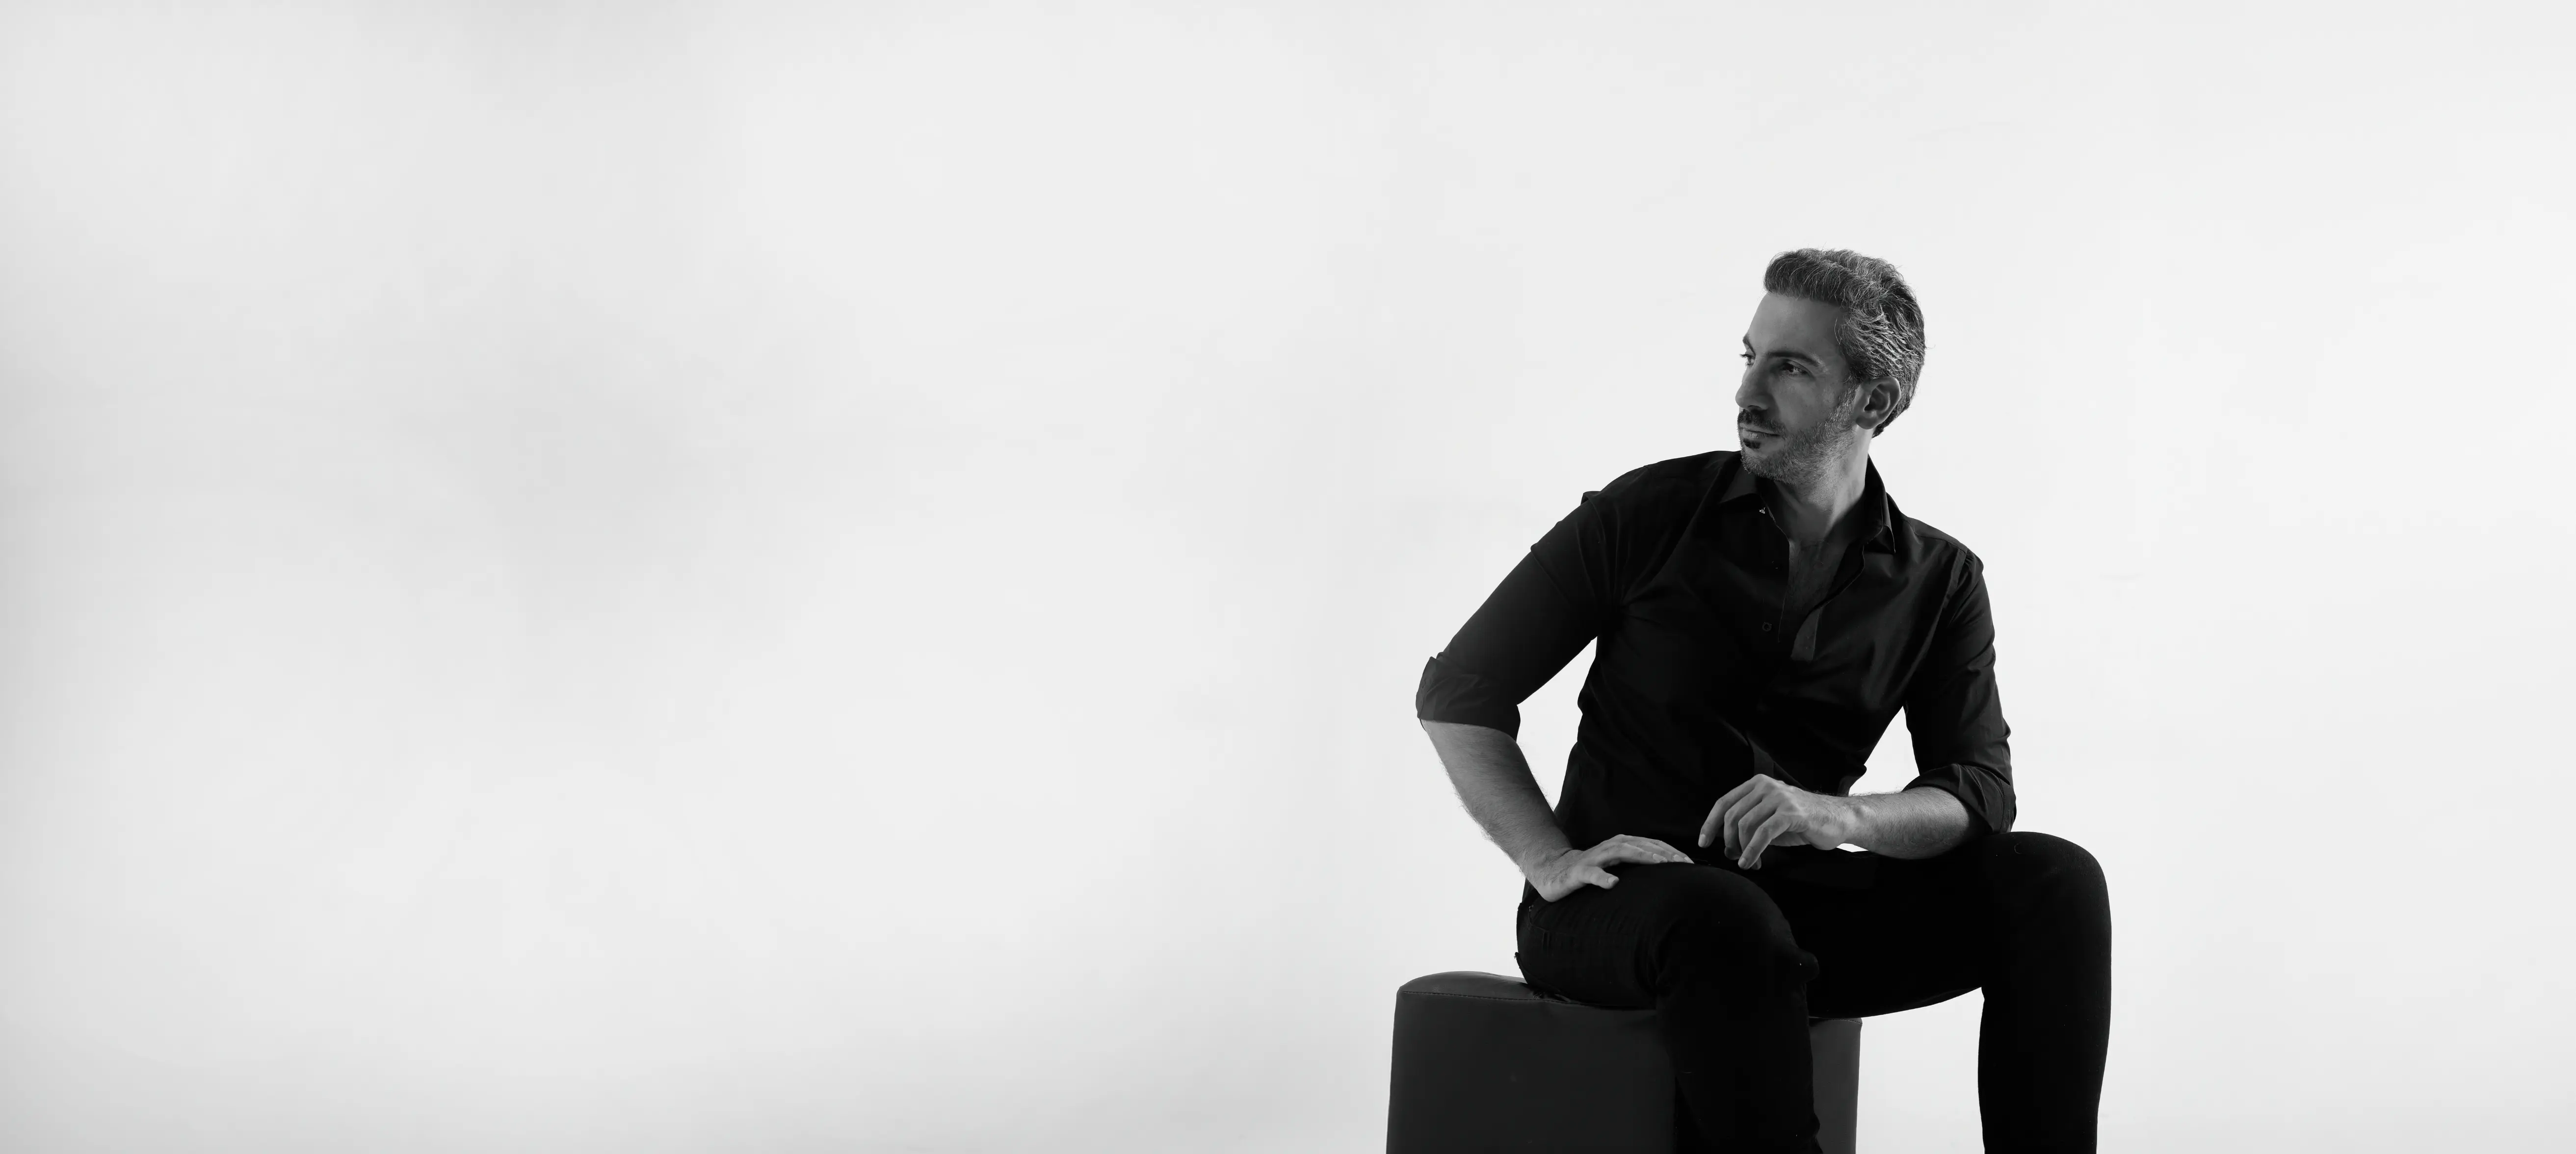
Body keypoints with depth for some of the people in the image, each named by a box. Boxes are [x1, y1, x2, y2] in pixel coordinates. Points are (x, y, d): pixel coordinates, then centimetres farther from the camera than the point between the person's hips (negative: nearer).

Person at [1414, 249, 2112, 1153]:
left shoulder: (1939, 581, 5)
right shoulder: (1651, 513, -3)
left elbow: (1980, 793, -2)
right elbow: (1457, 690, -1)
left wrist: (1839, 816, -23)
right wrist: (1552, 861, -13)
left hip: (1793, 906, 3)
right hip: (1618, 905, -3)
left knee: (2055, 882, -17)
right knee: (1727, 922, -38)